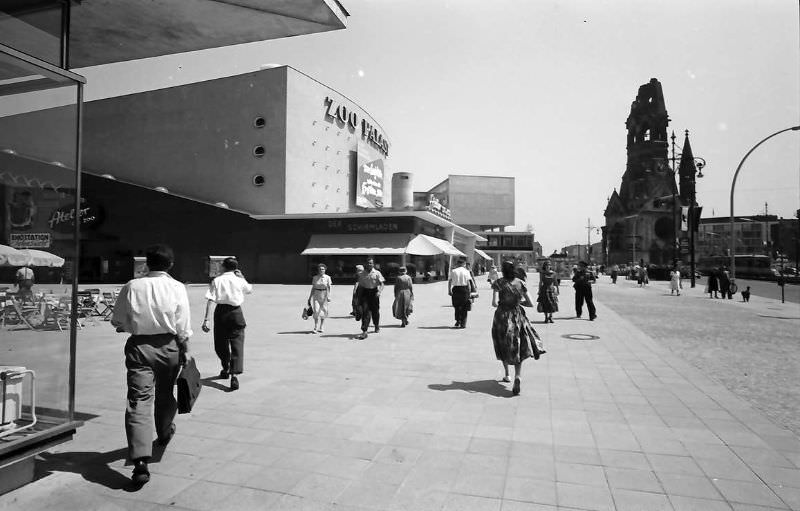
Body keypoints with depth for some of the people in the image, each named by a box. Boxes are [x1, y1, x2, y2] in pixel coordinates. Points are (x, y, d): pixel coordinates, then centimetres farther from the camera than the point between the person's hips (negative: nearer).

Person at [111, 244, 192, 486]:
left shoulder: (132, 286, -4)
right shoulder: (177, 287, -8)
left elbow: (117, 321, 2)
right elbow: (183, 326, -8)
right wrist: (185, 351, 2)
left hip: (139, 346, 0)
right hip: (168, 346, 1)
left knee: (138, 401, -3)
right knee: (165, 394, 22)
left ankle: (140, 461, -14)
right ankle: (165, 433, 47)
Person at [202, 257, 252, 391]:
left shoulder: (216, 280, 1)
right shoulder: (239, 280, 1)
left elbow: (210, 300, -8)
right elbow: (250, 289, 22)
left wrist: (206, 319, -9)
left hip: (220, 312, 1)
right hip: (236, 312, -1)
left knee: (220, 343, 19)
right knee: (237, 344, -2)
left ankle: (226, 369, 37)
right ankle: (234, 375, -16)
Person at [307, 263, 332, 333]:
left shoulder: (327, 277, 0)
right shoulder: (314, 278, 4)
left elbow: (329, 287, -5)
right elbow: (313, 288, 9)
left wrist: (329, 296, -18)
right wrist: (309, 298, 9)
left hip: (324, 295, 0)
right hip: (316, 295, 0)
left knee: (323, 311, 4)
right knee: (316, 310, -12)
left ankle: (321, 327, 18)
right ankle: (315, 328, -12)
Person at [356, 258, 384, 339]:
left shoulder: (377, 273, -1)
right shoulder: (362, 274, 5)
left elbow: (381, 284, -5)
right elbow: (360, 286, 10)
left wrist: (379, 291, -24)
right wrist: (359, 298, 9)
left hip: (374, 292, 0)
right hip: (365, 293, 1)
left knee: (375, 311, 11)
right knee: (365, 311, -10)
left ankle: (377, 326, 38)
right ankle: (364, 331, -12)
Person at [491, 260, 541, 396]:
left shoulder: (499, 283, -10)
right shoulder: (521, 283, -2)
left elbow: (494, 303, -20)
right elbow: (530, 303, -1)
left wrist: (500, 303, 2)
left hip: (502, 317, -1)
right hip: (518, 318, 2)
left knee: (503, 347, 20)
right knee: (519, 350, 7)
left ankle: (507, 375, 34)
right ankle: (517, 377, -14)